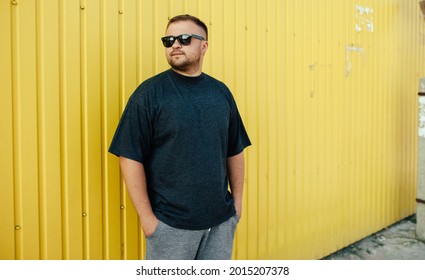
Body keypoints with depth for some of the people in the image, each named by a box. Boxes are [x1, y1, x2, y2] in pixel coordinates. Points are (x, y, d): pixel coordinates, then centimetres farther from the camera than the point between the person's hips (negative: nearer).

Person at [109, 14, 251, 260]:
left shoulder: (220, 91, 4)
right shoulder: (149, 92, -9)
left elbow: (235, 151, 10)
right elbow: (131, 157, -11)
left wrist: (238, 200, 8)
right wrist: (146, 216, -12)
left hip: (222, 219, 4)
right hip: (171, 222, -4)